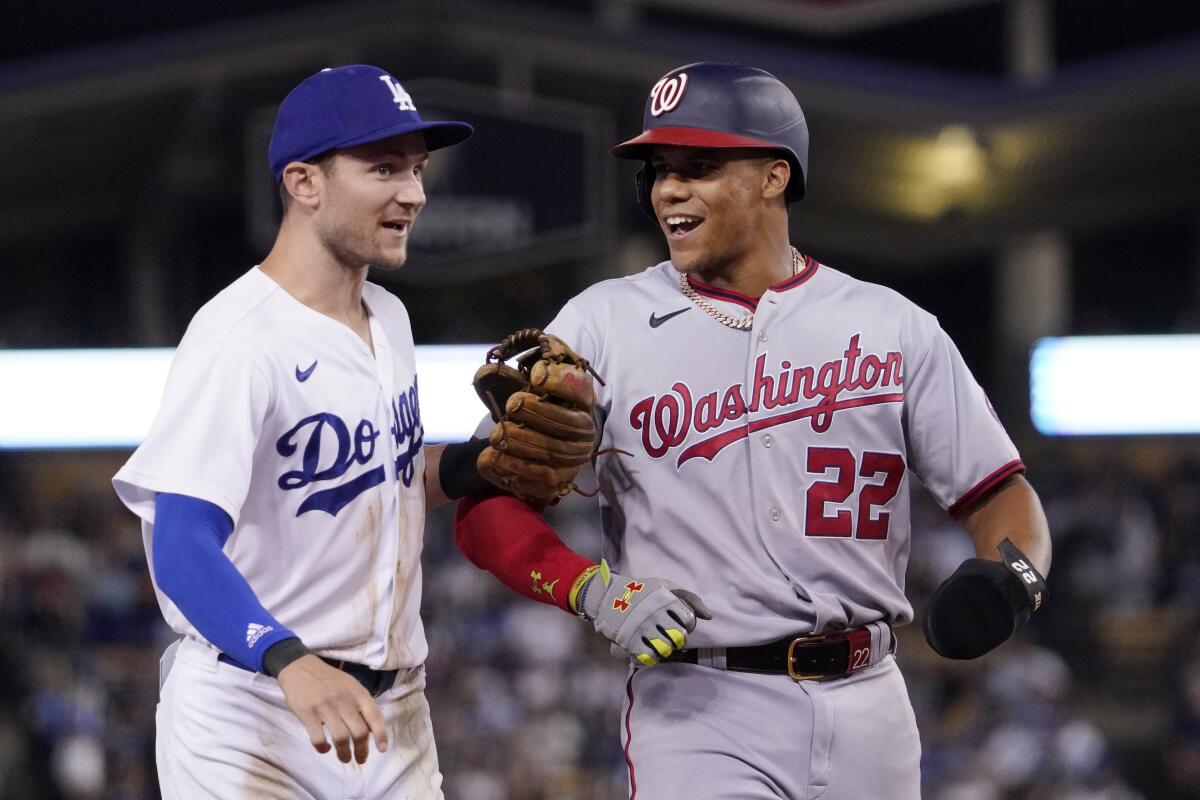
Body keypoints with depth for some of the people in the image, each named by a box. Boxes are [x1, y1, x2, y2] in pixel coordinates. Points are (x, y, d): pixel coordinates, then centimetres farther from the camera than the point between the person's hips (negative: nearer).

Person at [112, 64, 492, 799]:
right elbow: (181, 550, -27)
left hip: (393, 713, 8)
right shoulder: (239, 338, -17)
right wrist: (291, 662, -43)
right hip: (251, 716, -7)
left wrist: (487, 457, 3)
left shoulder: (388, 320, 12)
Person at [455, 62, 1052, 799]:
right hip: (701, 711, -2)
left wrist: (1013, 573, -17)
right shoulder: (606, 324, 3)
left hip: (866, 709, 3)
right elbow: (488, 509, 0)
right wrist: (596, 591, -19)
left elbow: (999, 493, 6)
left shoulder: (892, 328, 7)